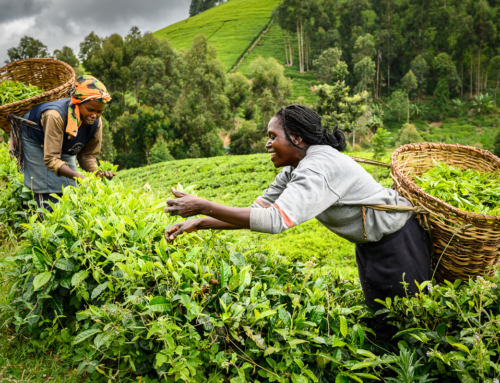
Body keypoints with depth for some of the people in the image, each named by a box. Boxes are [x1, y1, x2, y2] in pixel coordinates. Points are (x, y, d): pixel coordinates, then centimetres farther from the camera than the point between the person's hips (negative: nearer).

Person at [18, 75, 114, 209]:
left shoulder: (96, 122, -25)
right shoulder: (55, 116, -42)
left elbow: (88, 155, -17)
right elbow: (51, 159, -42)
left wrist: (97, 173, -38)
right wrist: (77, 176, -55)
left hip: (64, 147, 5)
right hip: (36, 141, -5)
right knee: (46, 190, -10)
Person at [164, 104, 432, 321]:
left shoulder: (319, 168, -34)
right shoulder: (292, 170, -3)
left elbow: (276, 219, -43)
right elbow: (260, 210, -6)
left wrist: (203, 206, -42)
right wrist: (199, 223, -15)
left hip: (398, 239, -9)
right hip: (370, 243, 9)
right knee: (378, 312, 23)